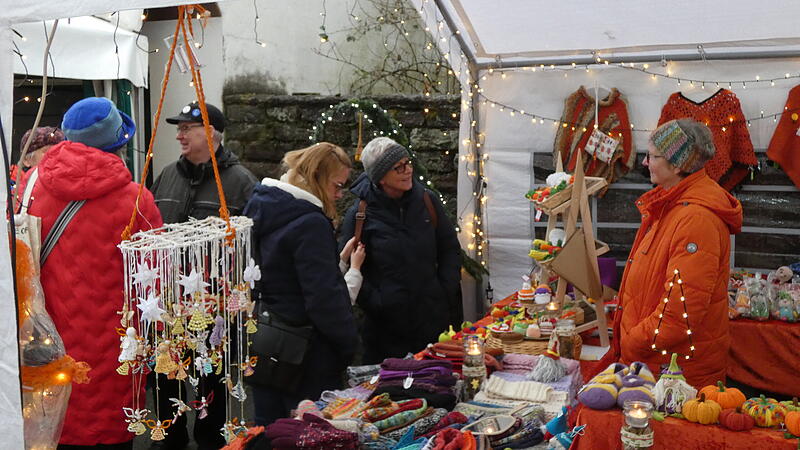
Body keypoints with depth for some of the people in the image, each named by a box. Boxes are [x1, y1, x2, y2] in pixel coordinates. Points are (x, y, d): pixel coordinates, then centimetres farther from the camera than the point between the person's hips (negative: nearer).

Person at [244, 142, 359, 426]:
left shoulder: (261, 207, 7)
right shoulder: (311, 224, -20)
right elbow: (325, 298, -22)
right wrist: (350, 344, -11)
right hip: (306, 356, -8)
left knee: (267, 424, 17)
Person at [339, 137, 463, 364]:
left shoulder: (427, 200, 3)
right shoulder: (360, 213, -6)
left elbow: (450, 250, 11)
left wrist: (446, 292, 1)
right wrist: (375, 303, -11)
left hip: (433, 318, 3)